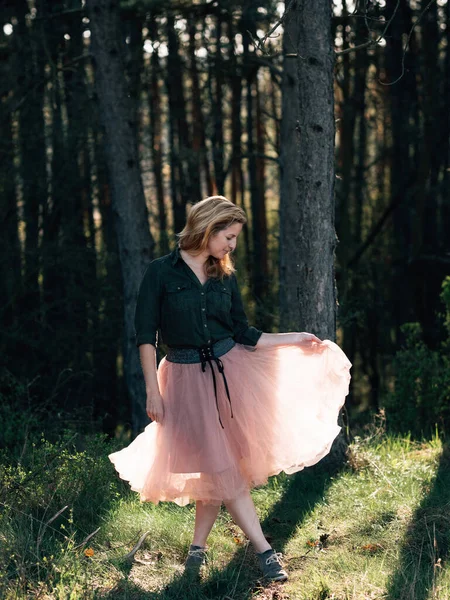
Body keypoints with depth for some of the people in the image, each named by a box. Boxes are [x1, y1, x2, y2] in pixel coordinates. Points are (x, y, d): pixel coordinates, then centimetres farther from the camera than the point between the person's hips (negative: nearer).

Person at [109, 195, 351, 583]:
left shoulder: (225, 277, 7)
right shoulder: (161, 272, -6)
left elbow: (244, 334, 11)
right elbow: (146, 335, -6)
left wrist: (296, 340, 5)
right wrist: (153, 390, -11)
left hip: (230, 371, 4)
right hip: (187, 380, -4)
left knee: (217, 470, 3)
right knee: (224, 471, -4)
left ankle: (198, 547, 18)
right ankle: (265, 552, -1)